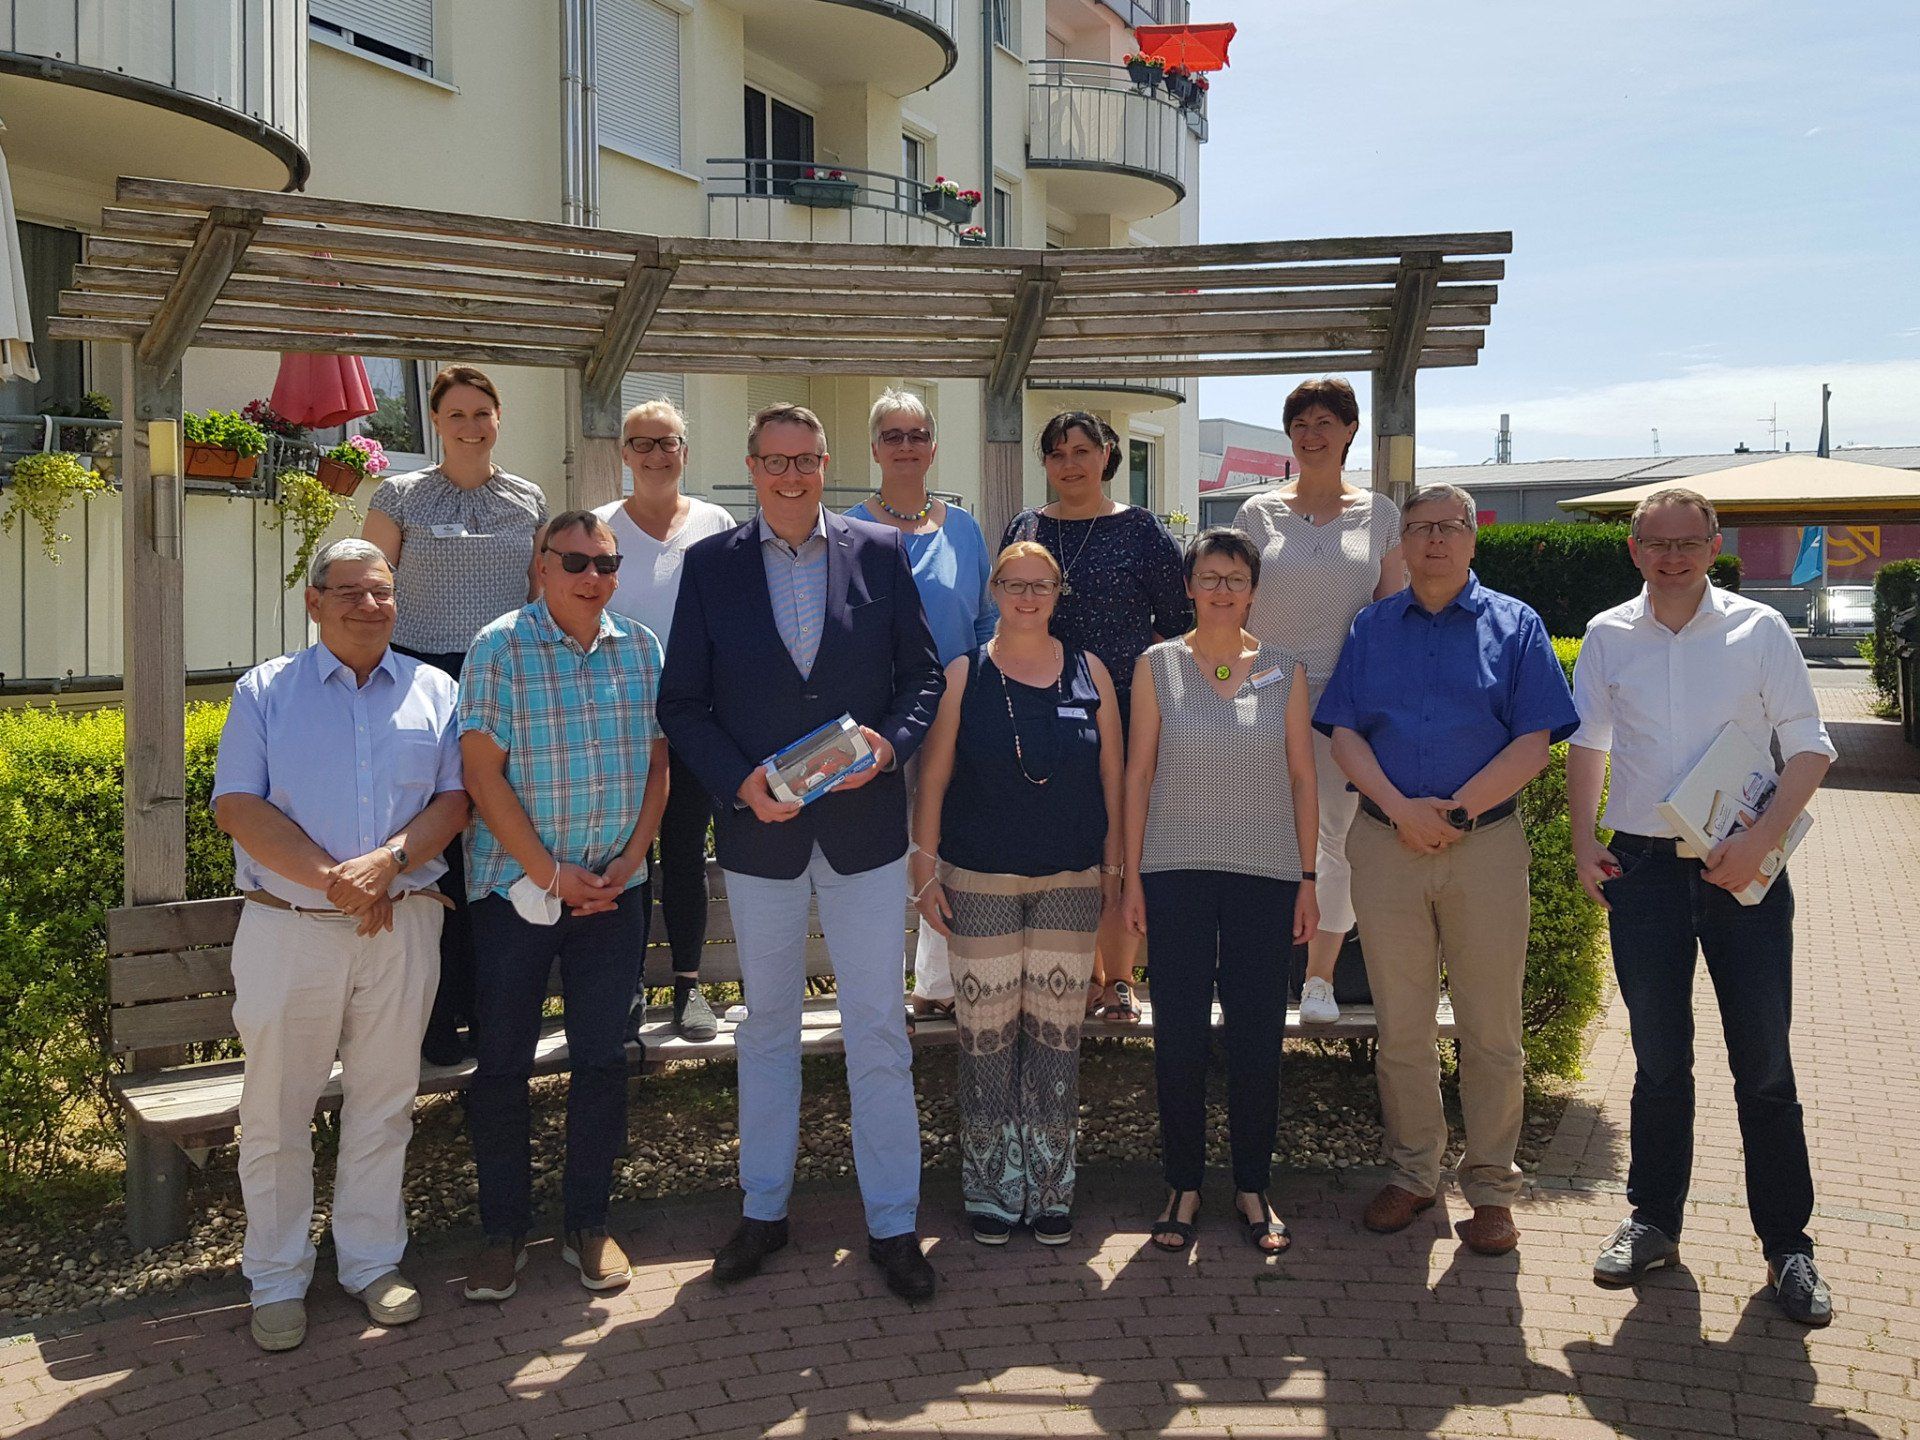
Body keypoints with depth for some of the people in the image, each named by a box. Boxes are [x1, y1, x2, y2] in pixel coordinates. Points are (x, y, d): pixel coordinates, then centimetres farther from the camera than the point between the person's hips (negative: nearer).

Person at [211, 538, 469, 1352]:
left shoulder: (434, 692, 9)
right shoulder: (266, 691, 5)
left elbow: (455, 799, 1)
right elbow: (237, 806, -5)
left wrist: (385, 863, -16)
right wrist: (328, 878, -15)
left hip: (402, 925, 2)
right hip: (287, 926, -1)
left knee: (383, 1103, 10)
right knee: (276, 1110, 5)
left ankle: (372, 1261, 24)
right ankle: (276, 1279, 19)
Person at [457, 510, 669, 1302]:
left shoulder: (641, 648, 5)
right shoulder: (500, 647, -7)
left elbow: (657, 766, 8)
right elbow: (483, 774, -10)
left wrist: (627, 863, -4)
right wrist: (552, 874, -12)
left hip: (615, 887, 3)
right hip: (516, 886, -3)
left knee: (602, 1056, 7)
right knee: (502, 1061, 4)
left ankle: (588, 1224, 22)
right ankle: (503, 1233, 18)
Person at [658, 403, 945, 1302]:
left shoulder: (881, 554, 0)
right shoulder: (710, 564, 0)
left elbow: (924, 673, 3)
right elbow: (682, 702, -1)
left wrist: (890, 745, -15)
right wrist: (739, 782, -15)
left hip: (865, 823, 0)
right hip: (758, 828, 1)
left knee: (879, 1031, 5)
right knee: (766, 1026, 15)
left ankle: (892, 1222, 18)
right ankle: (763, 1210, 30)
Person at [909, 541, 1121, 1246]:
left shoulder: (1089, 673, 5)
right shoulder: (964, 674, 0)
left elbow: (1112, 776, 8)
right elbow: (932, 779, 0)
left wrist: (1113, 866, 5)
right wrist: (924, 871, -5)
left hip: (1070, 882, 2)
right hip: (980, 882, -1)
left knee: (1057, 1032, 5)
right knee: (986, 1034, 2)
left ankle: (1050, 1187, 16)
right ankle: (991, 1187, 14)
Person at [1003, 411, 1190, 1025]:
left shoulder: (1141, 530, 1)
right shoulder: (1025, 528, 10)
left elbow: (1177, 618, 4)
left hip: (1123, 709, -3)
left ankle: (1119, 979, 11)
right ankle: (1087, 973, 18)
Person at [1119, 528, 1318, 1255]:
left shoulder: (1283, 671, 5)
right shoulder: (1158, 666, 3)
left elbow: (1302, 777, 6)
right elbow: (1138, 773, 3)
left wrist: (1308, 879, 3)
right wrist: (1132, 875, 0)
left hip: (1265, 873, 1)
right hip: (1177, 869, 0)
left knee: (1258, 1035, 5)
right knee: (1179, 1033, 4)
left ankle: (1252, 1187, 20)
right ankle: (1183, 1186, 18)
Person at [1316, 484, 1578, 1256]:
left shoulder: (1515, 626, 5)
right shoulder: (1371, 628, 11)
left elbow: (1535, 741, -3)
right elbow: (1344, 733, 3)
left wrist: (1457, 810, -12)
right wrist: (1401, 809, -11)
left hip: (1486, 847, -1)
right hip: (1387, 844, 2)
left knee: (1491, 1030, 4)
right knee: (1401, 1026, 9)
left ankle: (1491, 1187, 18)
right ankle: (1412, 1173, 24)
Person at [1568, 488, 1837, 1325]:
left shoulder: (1758, 629, -1)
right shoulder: (1607, 636, 5)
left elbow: (1809, 747, -1)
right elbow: (1587, 744, 15)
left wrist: (1760, 840, -13)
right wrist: (1582, 841, 5)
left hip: (1743, 870, -2)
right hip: (1643, 867, 2)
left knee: (1765, 1066, 3)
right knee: (1658, 1059, 11)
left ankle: (1786, 1243, 15)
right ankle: (1653, 1221, 25)